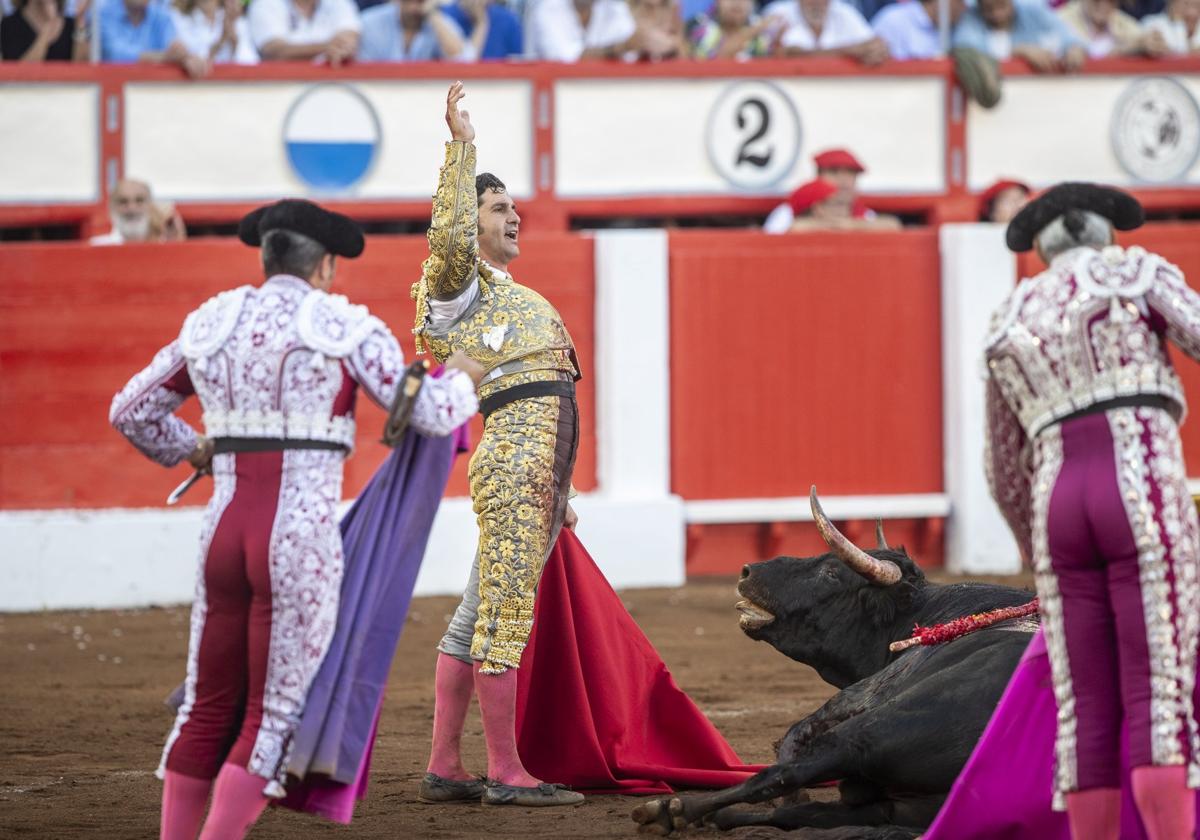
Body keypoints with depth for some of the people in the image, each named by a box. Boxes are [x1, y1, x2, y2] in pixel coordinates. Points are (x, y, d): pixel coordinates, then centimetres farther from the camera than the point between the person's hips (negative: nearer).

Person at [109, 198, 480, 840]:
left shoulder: (212, 328, 12)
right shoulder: (345, 329, -2)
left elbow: (130, 413, 22)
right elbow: (433, 415, -4)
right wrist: (461, 379, 20)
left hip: (225, 538, 5)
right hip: (302, 547, -5)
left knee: (208, 709, 17)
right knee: (274, 720, 1)